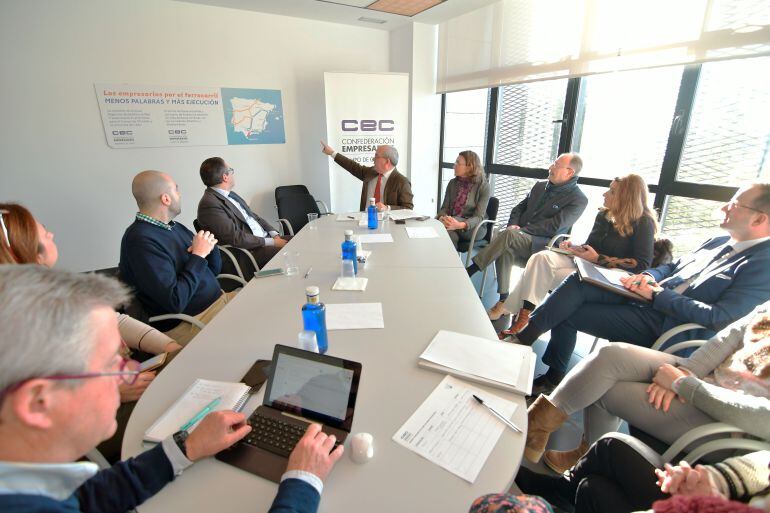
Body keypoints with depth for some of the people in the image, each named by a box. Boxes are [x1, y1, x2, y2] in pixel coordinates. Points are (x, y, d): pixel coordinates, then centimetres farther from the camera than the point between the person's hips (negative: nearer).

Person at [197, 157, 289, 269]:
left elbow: (253, 216, 18)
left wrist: (275, 235, 3)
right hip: (249, 252, -9)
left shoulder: (230, 194, 14)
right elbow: (235, 238, -21)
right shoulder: (209, 205, -15)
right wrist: (272, 242, -19)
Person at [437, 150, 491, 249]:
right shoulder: (452, 183, 8)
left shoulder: (483, 186, -7)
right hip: (453, 222, 4)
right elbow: (445, 207, 3)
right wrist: (442, 218, -23)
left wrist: (461, 225, -36)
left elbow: (479, 217, -15)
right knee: (450, 234, -33)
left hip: (475, 228, -4)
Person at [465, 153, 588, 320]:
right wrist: (513, 225, -2)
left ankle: (470, 270, -25)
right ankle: (504, 302, -24)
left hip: (542, 245, -5)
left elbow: (554, 227, -12)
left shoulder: (578, 200, -1)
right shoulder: (540, 186, 18)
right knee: (505, 249, -31)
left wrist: (521, 230, -14)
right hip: (519, 240, 5)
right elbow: (519, 208, 19)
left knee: (508, 236, -33)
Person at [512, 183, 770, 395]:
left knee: (567, 314, -18)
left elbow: (721, 317, -20)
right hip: (649, 296, 8)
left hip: (667, 323, -8)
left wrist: (658, 295, -19)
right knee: (577, 282, -13)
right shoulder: (719, 242, 16)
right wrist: (649, 276, -1)